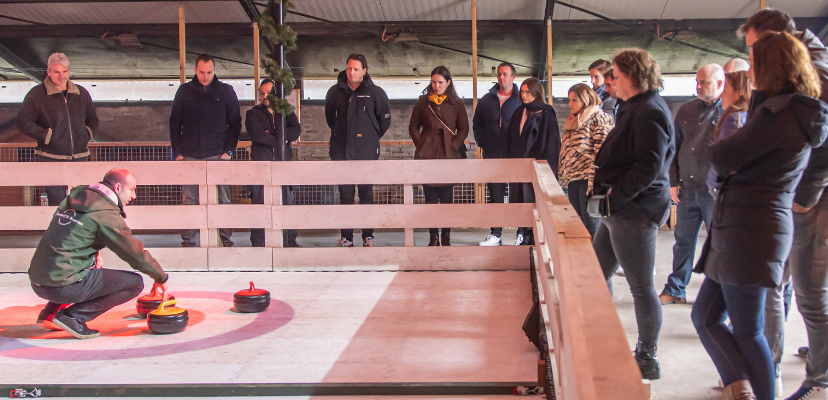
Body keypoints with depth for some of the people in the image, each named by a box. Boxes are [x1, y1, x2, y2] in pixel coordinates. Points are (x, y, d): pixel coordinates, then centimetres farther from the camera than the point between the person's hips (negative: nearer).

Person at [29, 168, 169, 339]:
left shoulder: (72, 200, 13)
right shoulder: (106, 214, -10)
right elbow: (135, 252, -4)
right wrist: (161, 278, 9)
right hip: (62, 285, -9)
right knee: (135, 283, -7)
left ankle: (50, 311, 22)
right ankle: (71, 316, -8)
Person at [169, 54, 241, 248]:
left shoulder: (226, 91, 6)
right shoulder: (184, 91, 9)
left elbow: (235, 123, 8)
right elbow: (174, 123, 11)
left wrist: (229, 151, -3)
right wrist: (177, 152, 1)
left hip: (217, 155, -1)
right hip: (190, 155, 1)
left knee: (223, 199, -1)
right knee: (190, 200, 2)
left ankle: (226, 239, 5)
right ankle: (187, 241, 6)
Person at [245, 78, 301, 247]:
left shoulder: (287, 112, 17)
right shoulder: (253, 113, 10)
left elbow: (296, 131, 0)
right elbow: (256, 135, -8)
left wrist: (272, 134, -9)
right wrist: (279, 141, -5)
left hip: (284, 160, 2)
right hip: (261, 161, -2)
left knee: (287, 200, 0)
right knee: (259, 202, -6)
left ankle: (290, 240, 7)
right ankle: (258, 243, -2)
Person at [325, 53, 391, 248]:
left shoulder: (375, 92, 0)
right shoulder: (335, 91, 7)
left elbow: (385, 119, 11)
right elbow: (329, 115, 25)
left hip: (366, 151, -2)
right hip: (341, 150, 2)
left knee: (366, 193, -1)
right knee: (345, 194, 4)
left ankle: (368, 237, 7)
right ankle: (347, 237, 9)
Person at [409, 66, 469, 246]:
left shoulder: (456, 103, 7)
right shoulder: (423, 101, 8)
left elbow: (463, 129, 9)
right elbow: (413, 126, 12)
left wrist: (454, 146, -4)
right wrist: (420, 145, 0)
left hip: (448, 155, -1)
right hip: (427, 155, 1)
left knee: (447, 198, -1)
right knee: (430, 198, 0)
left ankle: (446, 236, 6)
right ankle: (433, 236, 5)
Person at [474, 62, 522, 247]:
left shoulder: (521, 100, 1)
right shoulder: (487, 100, 12)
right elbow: (476, 124, 20)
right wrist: (482, 143, 9)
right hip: (492, 156, 3)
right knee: (495, 195, 6)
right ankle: (495, 234, 11)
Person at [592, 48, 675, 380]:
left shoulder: (650, 112, -17)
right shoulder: (635, 108, 16)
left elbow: (649, 166, -24)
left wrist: (616, 194, -21)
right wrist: (606, 187, 12)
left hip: (635, 210, -11)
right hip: (620, 209, 11)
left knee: (641, 287, -1)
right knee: (598, 272, 18)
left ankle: (647, 360, 11)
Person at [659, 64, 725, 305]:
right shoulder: (686, 110, 10)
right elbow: (674, 148, 13)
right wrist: (673, 182, 7)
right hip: (687, 189, 5)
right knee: (683, 242, 13)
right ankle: (675, 290, 24)